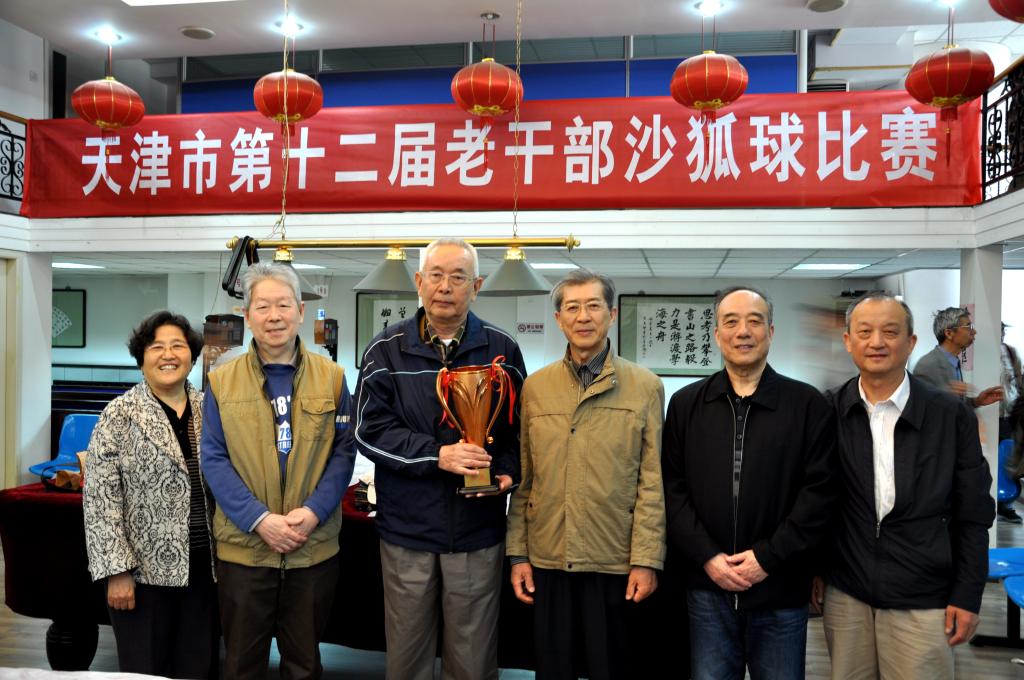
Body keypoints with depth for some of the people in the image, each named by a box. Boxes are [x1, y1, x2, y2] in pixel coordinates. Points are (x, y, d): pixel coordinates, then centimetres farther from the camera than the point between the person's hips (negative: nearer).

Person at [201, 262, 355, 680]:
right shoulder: (221, 382, 0)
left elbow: (343, 450, -1)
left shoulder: (331, 376, 1)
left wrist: (315, 510, -15)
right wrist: (259, 519, -15)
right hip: (243, 546, 0)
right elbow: (214, 459, -4)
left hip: (315, 545, 0)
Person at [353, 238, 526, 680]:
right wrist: (437, 456, -18)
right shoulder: (388, 350, -2)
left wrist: (507, 470, -11)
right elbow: (370, 431, -6)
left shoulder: (502, 349, 0)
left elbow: (521, 426, 8)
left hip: (478, 530, 0)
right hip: (406, 528, 0)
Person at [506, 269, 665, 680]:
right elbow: (523, 479, 6)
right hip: (547, 559, 2)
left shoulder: (644, 386, -2)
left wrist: (646, 560, -7)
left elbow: (652, 482, -4)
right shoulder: (535, 387, 5)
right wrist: (517, 553, 4)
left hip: (615, 562, -2)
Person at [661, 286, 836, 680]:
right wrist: (707, 556, -9)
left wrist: (768, 557, -11)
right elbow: (672, 489, 1)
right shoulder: (686, 404, 5)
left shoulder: (808, 404, 0)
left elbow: (820, 490, -5)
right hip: (707, 589, 1)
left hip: (780, 591, -1)